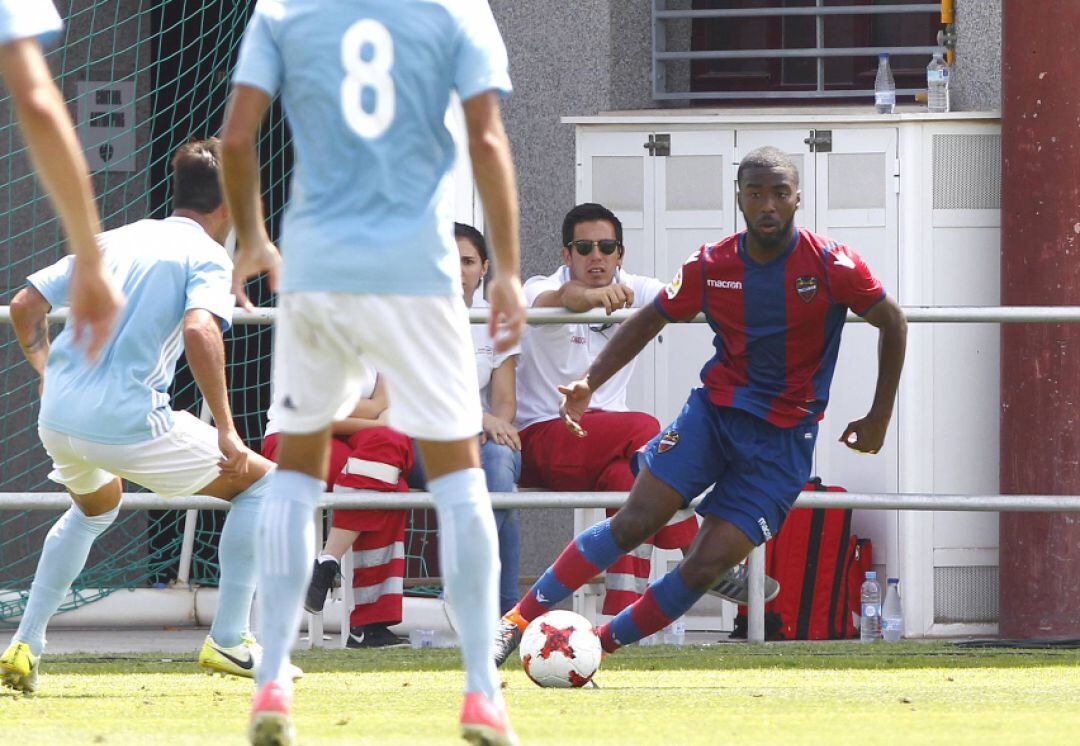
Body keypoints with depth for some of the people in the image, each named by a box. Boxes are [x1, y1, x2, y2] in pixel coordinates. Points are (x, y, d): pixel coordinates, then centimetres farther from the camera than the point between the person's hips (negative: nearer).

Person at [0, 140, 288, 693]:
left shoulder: (114, 239, 18)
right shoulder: (207, 256, -1)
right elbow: (199, 331, -21)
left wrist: (47, 372, 31)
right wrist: (226, 430, -19)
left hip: (56, 419, 7)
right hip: (129, 423, -7)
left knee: (97, 504, 38)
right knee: (259, 482, 11)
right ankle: (228, 641, 7)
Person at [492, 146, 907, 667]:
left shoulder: (832, 266, -12)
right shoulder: (712, 266, -4)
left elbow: (892, 322, 2)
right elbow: (651, 320, 10)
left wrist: (879, 420, 4)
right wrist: (590, 382, -2)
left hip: (785, 437, -2)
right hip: (715, 409, 2)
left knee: (707, 567, -13)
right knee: (634, 522, -14)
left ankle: (598, 647, 0)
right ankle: (517, 621, -8)